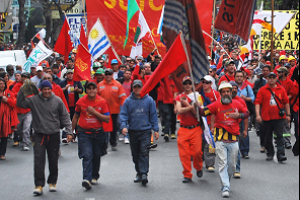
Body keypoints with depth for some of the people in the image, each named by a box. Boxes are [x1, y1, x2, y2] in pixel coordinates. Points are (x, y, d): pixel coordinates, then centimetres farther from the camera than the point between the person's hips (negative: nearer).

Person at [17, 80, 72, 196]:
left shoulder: (57, 101, -1)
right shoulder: (34, 100, -2)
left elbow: (65, 117, 3)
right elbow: (20, 103, -4)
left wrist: (69, 131, -1)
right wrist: (23, 91, -15)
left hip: (54, 135, 1)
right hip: (39, 135, 0)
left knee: (53, 160, 9)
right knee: (39, 160, -9)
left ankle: (52, 182, 25)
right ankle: (39, 185, -6)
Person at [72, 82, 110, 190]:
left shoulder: (102, 102, -3)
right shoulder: (81, 102, 0)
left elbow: (107, 119, -7)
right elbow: (76, 117, 13)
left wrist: (94, 112, -17)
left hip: (98, 133, 1)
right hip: (84, 133, -1)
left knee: (96, 156, 13)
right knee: (87, 155, -15)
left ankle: (94, 177, 33)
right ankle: (87, 179, -22)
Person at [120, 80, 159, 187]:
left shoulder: (149, 100, 2)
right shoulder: (128, 101, 3)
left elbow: (153, 115, 6)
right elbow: (123, 115, 2)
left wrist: (156, 130, 4)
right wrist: (123, 126, -14)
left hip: (145, 131, -2)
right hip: (133, 131, 2)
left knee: (144, 153, -13)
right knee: (135, 154, 10)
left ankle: (144, 174, -16)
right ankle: (139, 173, 23)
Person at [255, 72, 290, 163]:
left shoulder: (281, 89, 5)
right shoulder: (262, 90, 1)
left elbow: (286, 102, 11)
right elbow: (257, 102, -2)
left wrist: (288, 114, 10)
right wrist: (258, 114, -12)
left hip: (279, 117, 0)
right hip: (267, 117, 0)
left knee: (279, 136, -6)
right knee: (268, 137, 11)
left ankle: (281, 154, -9)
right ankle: (270, 154, 25)